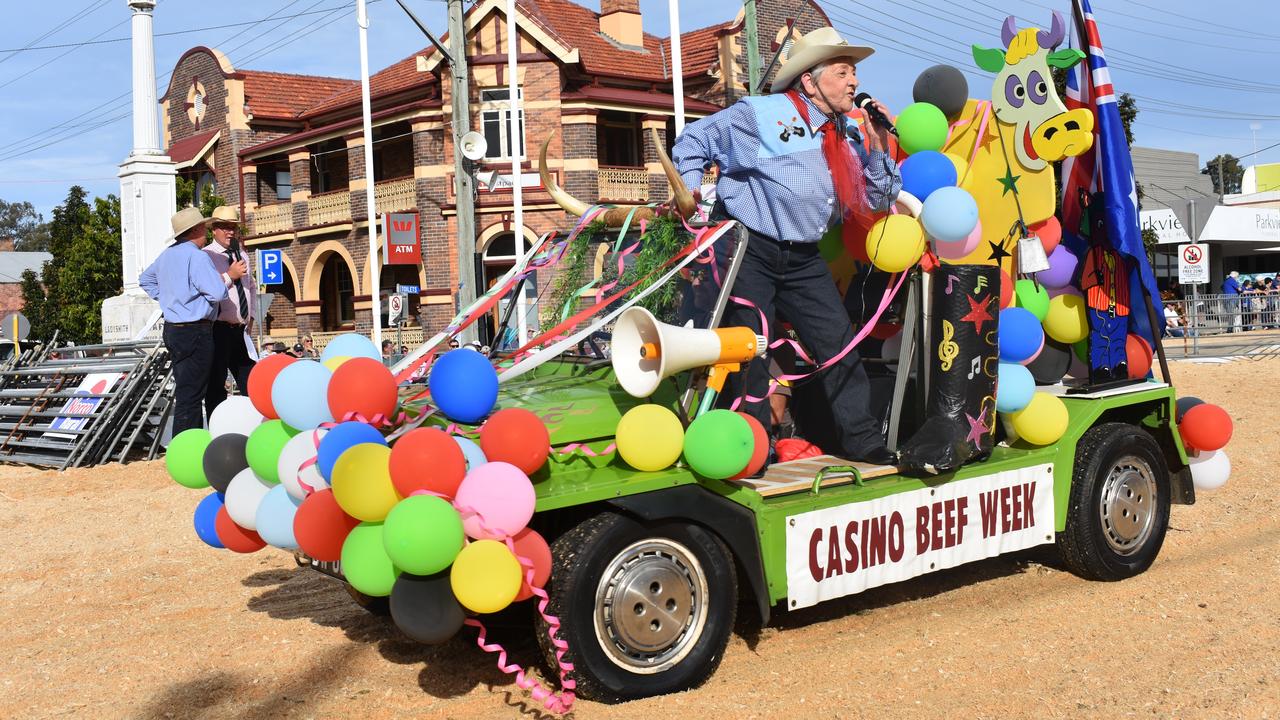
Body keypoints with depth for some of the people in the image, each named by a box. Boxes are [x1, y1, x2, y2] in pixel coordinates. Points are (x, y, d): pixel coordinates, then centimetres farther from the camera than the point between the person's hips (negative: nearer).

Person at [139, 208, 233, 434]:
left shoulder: (166, 255, 13)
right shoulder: (197, 256, -17)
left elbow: (145, 279, 29)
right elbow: (217, 293, -21)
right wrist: (230, 275, -4)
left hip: (173, 329, 10)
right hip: (195, 333, -10)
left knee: (185, 391, 17)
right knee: (190, 395, -7)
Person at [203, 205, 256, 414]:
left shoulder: (241, 255, 15)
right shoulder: (206, 256, -8)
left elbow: (252, 286, 29)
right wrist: (229, 276, -19)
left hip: (242, 331, 7)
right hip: (218, 330, -7)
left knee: (250, 383, 12)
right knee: (216, 386, -1)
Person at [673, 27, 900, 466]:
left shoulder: (849, 135, 7)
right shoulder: (761, 115, -11)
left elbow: (878, 200, 8)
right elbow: (693, 142, -1)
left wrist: (879, 150, -5)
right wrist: (690, 194, -9)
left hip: (802, 258, 6)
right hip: (747, 250, -6)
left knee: (838, 343, 6)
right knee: (749, 353, -4)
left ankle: (861, 440, 19)